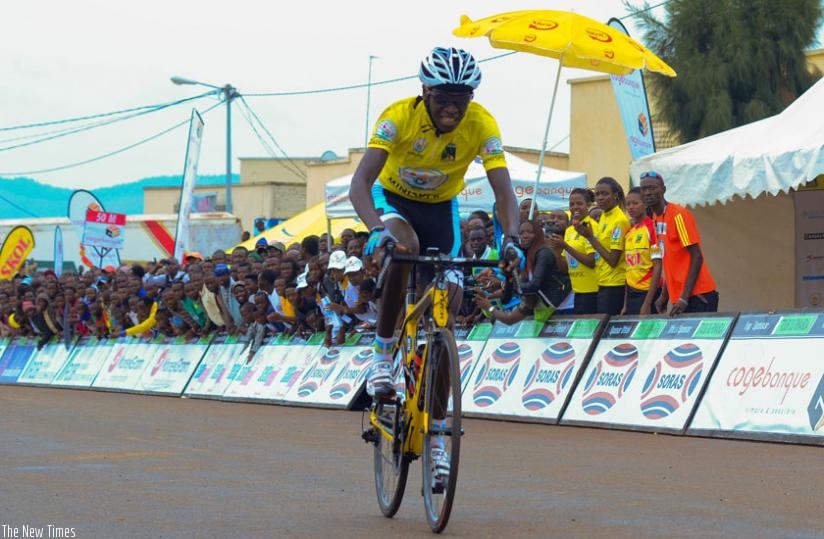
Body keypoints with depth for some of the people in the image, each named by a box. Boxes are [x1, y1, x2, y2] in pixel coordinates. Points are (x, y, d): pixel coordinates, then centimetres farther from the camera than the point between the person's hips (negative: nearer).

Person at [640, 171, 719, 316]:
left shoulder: (679, 215, -11)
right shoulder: (655, 218, 12)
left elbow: (696, 257, -14)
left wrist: (684, 298, -20)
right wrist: (664, 295, 15)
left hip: (697, 295, -7)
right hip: (677, 296, 7)